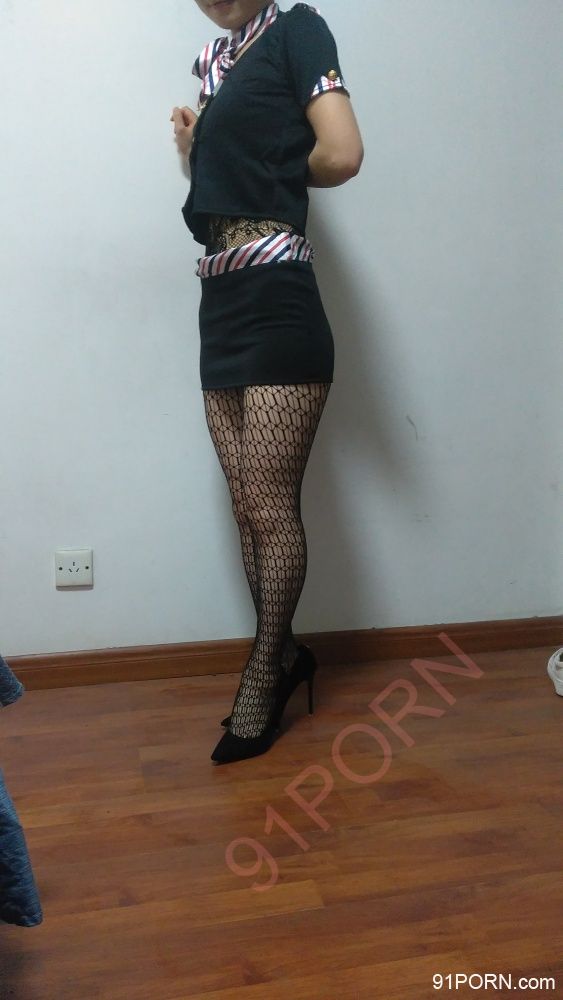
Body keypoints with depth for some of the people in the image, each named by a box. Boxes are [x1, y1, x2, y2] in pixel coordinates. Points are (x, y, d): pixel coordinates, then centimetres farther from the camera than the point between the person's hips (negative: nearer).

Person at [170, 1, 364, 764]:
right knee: (248, 508, 10)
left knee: (271, 508, -1)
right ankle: (282, 654, 27)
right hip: (221, 308, 7)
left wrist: (283, 174, 4)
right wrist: (195, 156, 5)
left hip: (278, 307, -7)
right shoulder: (215, 67, 20)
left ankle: (263, 679, 15)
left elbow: (342, 155, -14)